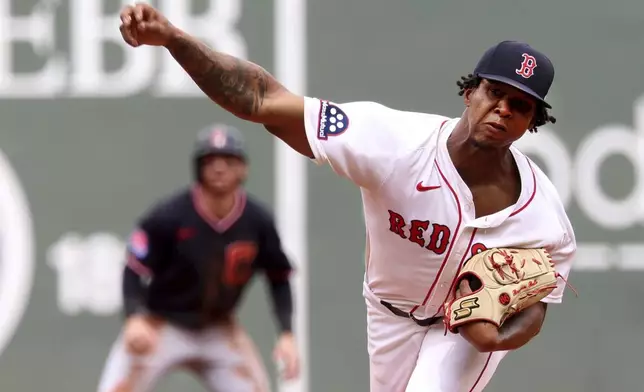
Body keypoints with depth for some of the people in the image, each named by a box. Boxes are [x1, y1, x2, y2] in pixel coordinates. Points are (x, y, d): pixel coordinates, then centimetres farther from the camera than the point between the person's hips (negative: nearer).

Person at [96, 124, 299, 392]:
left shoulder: (257, 222, -11)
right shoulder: (168, 216, -22)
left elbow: (279, 278, 1)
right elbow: (135, 270, -17)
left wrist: (286, 335, -10)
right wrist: (134, 318, -35)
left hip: (218, 330, 3)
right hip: (161, 326, -3)